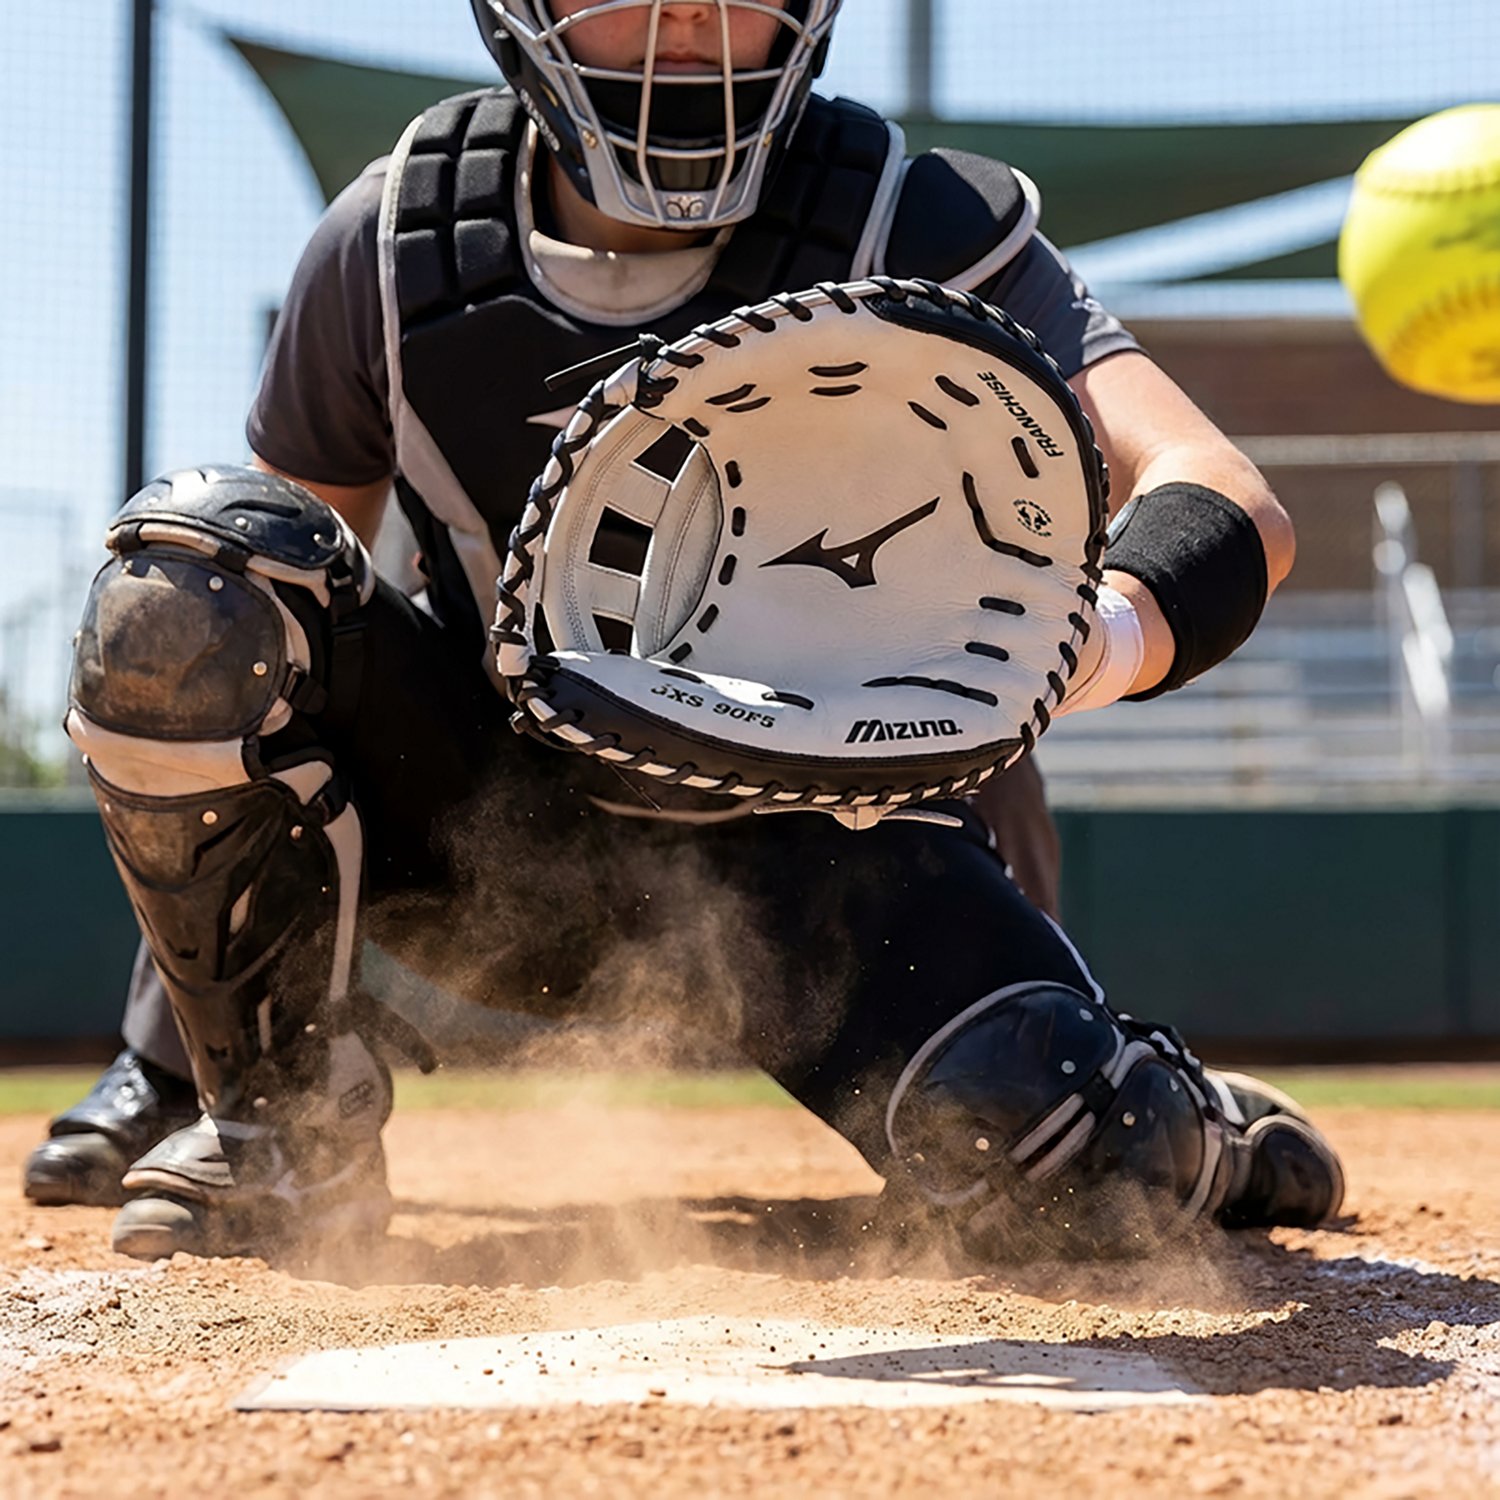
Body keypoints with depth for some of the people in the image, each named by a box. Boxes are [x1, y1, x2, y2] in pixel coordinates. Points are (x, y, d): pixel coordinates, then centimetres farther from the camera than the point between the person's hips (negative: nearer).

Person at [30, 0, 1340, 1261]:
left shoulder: (915, 231, -19)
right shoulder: (391, 243, -11)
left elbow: (1237, 508, -30)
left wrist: (1106, 636, -53)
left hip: (811, 847, -2)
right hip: (493, 828, 2)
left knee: (1084, 1164, -27)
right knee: (193, 564, -23)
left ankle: (1185, 1130, 16)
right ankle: (288, 1116, -6)